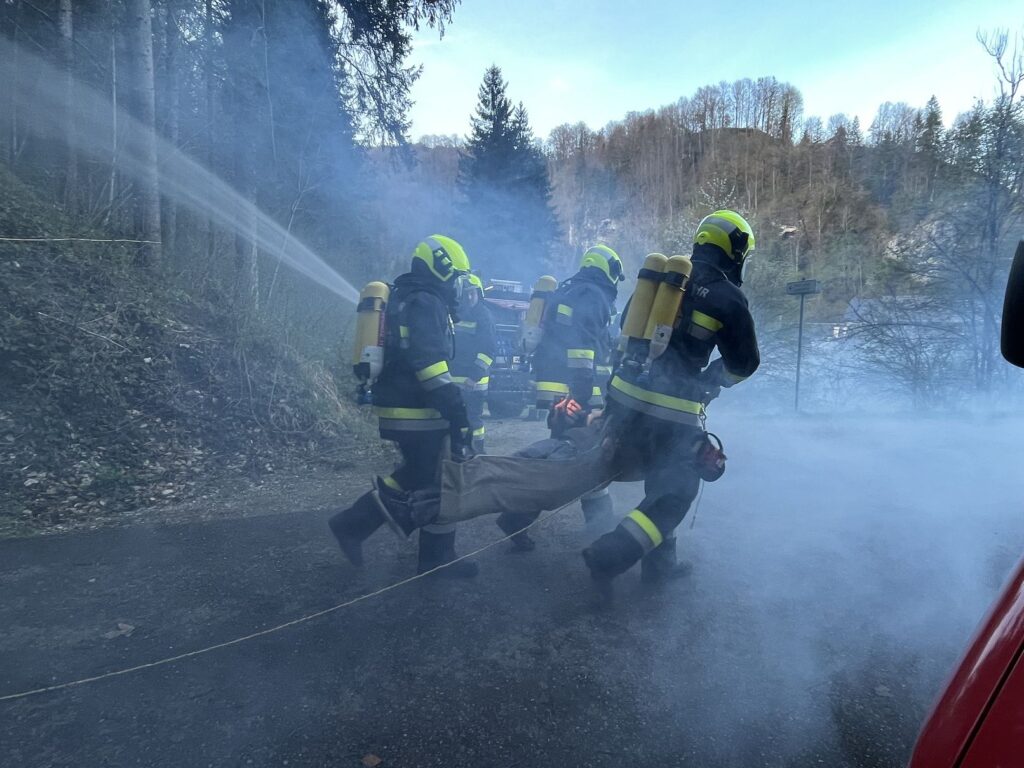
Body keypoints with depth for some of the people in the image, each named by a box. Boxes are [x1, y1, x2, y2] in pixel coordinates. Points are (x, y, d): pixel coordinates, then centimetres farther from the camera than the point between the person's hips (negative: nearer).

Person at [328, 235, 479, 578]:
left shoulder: (404, 299, 19)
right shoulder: (426, 304, -14)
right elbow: (431, 363, -25)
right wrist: (457, 412, -27)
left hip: (396, 409, 10)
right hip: (418, 413, -10)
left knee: (417, 475, 20)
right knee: (441, 482, 2)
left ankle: (354, 523, 21)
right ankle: (437, 558, 14)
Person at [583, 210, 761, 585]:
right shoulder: (728, 297, -5)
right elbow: (745, 363, 3)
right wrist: (708, 380, 21)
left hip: (625, 396, 7)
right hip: (671, 412, -6)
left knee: (658, 479, 23)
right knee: (675, 491, 7)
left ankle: (659, 561, 30)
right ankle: (610, 555, -6)